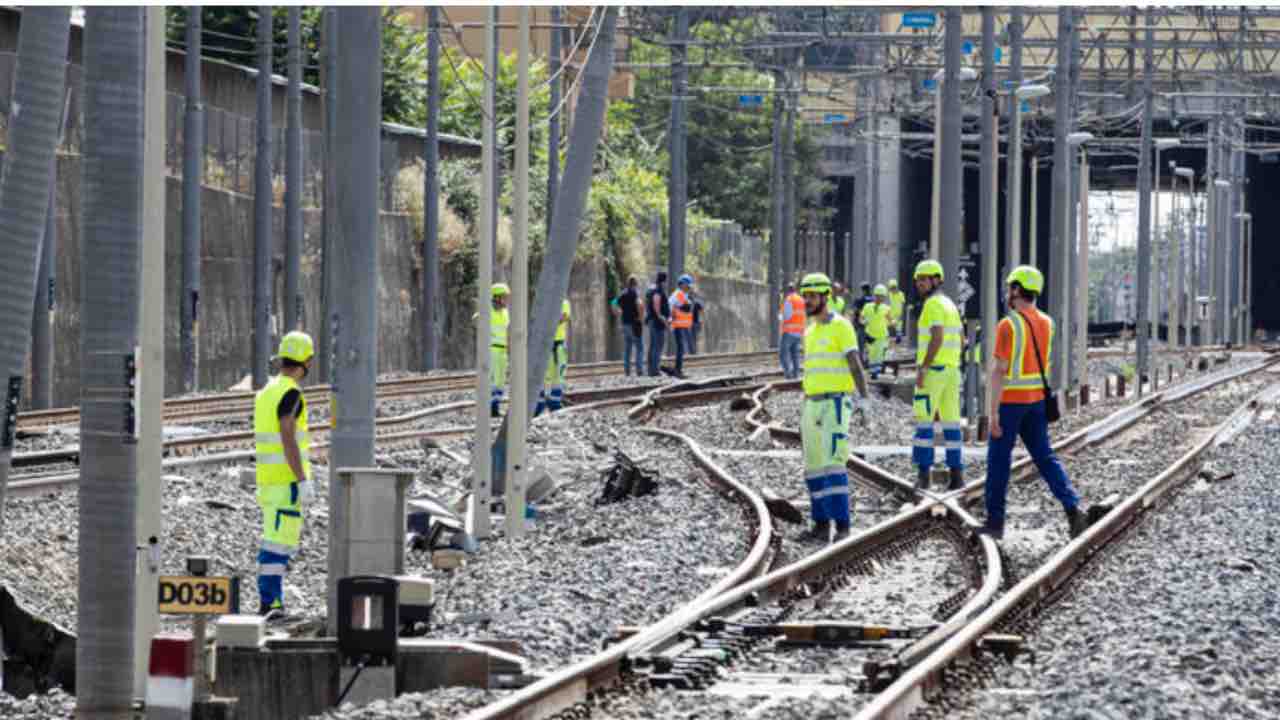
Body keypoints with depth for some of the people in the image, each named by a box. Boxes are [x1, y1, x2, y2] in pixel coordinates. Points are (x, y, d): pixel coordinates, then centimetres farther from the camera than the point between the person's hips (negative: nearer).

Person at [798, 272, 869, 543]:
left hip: (835, 406, -8)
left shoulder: (841, 327, -10)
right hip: (813, 406, 8)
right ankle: (821, 525, 12)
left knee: (832, 464, -17)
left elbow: (856, 366, -15)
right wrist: (805, 416, 22)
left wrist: (865, 401, -24)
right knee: (814, 468, 6)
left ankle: (842, 526, -15)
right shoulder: (810, 332, 16)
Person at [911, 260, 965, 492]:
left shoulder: (934, 304, -13)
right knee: (950, 421, 9)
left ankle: (924, 475, -9)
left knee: (923, 421, -5)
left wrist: (922, 369, -22)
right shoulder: (950, 305, 17)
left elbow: (937, 338, -23)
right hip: (951, 370, 9)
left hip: (932, 370, -9)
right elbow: (961, 341, 20)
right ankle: (956, 474, 6)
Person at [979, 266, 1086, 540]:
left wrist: (993, 412, -20)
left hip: (1009, 401, -6)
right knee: (1044, 457, 9)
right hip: (1036, 399, 6)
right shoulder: (1046, 323, 5)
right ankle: (1072, 508, -8)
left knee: (998, 459, 6)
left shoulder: (1008, 325, -18)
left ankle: (995, 521, 12)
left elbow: (999, 371, -20)